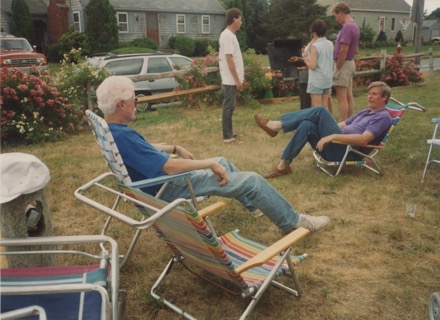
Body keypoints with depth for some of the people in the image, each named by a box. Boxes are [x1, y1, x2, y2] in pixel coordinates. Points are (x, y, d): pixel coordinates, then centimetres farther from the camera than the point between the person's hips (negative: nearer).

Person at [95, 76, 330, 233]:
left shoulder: (111, 129, 1)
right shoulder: (122, 136, -31)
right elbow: (170, 167, -32)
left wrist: (175, 148, 12)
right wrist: (210, 163, -21)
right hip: (168, 188, -10)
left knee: (223, 162, 25)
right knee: (253, 180, -7)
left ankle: (254, 204, 42)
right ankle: (293, 223, 13)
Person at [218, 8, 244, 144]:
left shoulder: (230, 35, 15)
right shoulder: (227, 36, -16)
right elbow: (229, 59, -20)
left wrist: (239, 78, 20)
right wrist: (237, 80, -20)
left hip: (232, 79, 10)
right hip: (231, 80, -10)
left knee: (230, 106, 15)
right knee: (229, 107, -6)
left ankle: (229, 132, 25)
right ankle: (228, 136, -1)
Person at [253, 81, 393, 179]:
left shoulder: (383, 117, -2)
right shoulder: (365, 112, 28)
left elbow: (363, 140, -19)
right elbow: (342, 124, 27)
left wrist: (333, 136, -25)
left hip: (347, 151, -8)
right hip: (336, 148, 8)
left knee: (320, 111, -18)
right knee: (307, 125, -17)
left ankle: (276, 125, -18)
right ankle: (283, 165, -18)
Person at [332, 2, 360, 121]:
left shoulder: (347, 27, -18)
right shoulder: (354, 26, 13)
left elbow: (343, 50, -22)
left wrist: (337, 68, -14)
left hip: (343, 64, -10)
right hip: (350, 62, 10)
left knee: (341, 98, -6)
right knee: (349, 96, 12)